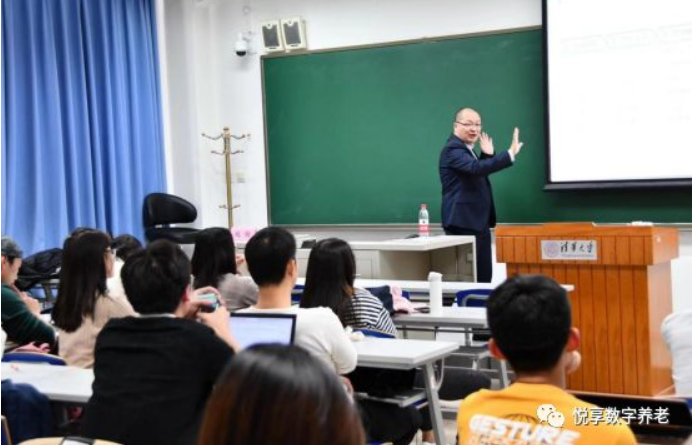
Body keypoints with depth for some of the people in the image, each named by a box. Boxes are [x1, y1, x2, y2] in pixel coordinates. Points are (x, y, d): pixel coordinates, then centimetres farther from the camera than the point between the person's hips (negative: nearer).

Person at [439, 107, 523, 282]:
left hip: (478, 222, 10)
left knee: (484, 275, 10)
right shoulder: (453, 149, -15)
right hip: (463, 223, -10)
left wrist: (488, 155, 7)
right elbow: (477, 168, -31)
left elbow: (479, 175, 21)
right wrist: (511, 153, -35)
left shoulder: (466, 148, 18)